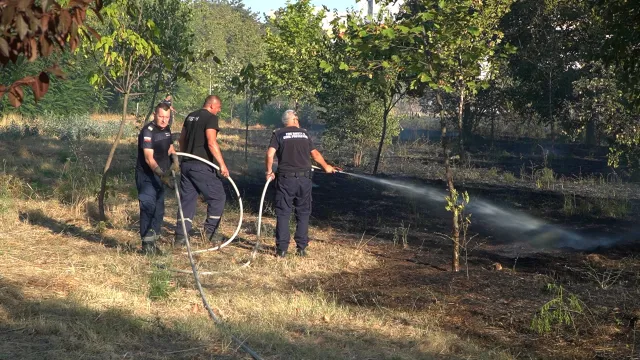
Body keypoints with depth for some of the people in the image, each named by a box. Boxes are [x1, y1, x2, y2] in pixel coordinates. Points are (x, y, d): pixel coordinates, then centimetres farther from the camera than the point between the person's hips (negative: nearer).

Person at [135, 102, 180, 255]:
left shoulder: (166, 129, 5)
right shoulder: (148, 131, -20)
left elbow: (170, 148, 22)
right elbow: (149, 158, -29)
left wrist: (175, 161, 1)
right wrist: (162, 174, -43)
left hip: (159, 175, 8)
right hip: (146, 175, -8)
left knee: (159, 209, 11)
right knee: (149, 206, -18)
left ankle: (152, 242, 21)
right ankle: (147, 242, -15)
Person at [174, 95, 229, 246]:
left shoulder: (191, 116, 15)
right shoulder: (211, 118, -9)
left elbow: (182, 139, 23)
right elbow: (211, 143, -20)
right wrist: (222, 164, -21)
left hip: (186, 164, 8)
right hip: (201, 166, -8)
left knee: (187, 199, 11)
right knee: (218, 196, 6)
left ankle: (180, 236, 8)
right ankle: (210, 231, 8)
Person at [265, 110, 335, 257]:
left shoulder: (278, 134, 2)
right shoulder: (304, 133, 11)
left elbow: (270, 154, -11)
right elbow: (315, 154, 17)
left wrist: (269, 172, 0)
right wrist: (326, 167, 31)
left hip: (286, 178, -2)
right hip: (304, 179, 2)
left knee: (283, 213, 3)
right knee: (303, 213, 12)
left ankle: (281, 249, 0)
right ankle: (301, 248, 12)